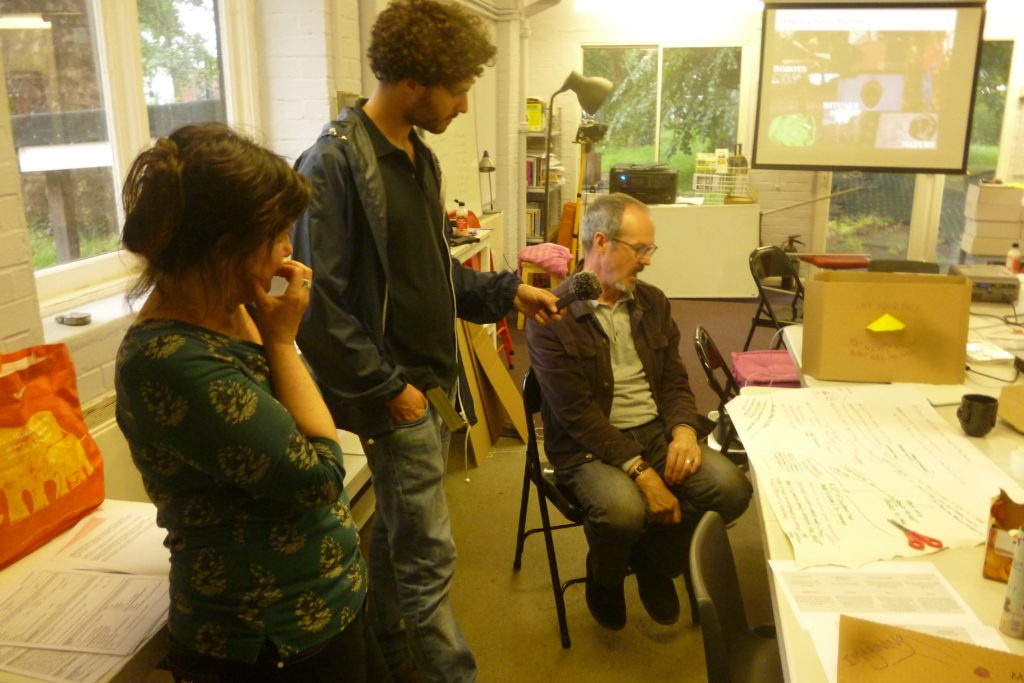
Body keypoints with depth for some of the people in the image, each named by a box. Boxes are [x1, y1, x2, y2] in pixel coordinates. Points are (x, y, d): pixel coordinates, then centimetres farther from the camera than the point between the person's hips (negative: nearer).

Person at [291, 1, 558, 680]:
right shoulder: (334, 163, -18)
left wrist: (505, 291, 6)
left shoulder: (419, 157, 10)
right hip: (394, 391, -9)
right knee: (429, 554, 0)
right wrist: (388, 386, -18)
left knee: (398, 528, 22)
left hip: (432, 378, 9)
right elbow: (320, 303, -20)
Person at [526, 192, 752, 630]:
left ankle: (655, 560, 11)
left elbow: (674, 380, 12)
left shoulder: (653, 303, 10)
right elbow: (577, 412, -17)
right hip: (588, 447, -5)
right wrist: (640, 471, -24)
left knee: (732, 488, -18)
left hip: (656, 432, 6)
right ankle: (604, 578, 5)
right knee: (624, 509, -35)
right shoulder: (553, 318, -12)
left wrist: (683, 429, -11)